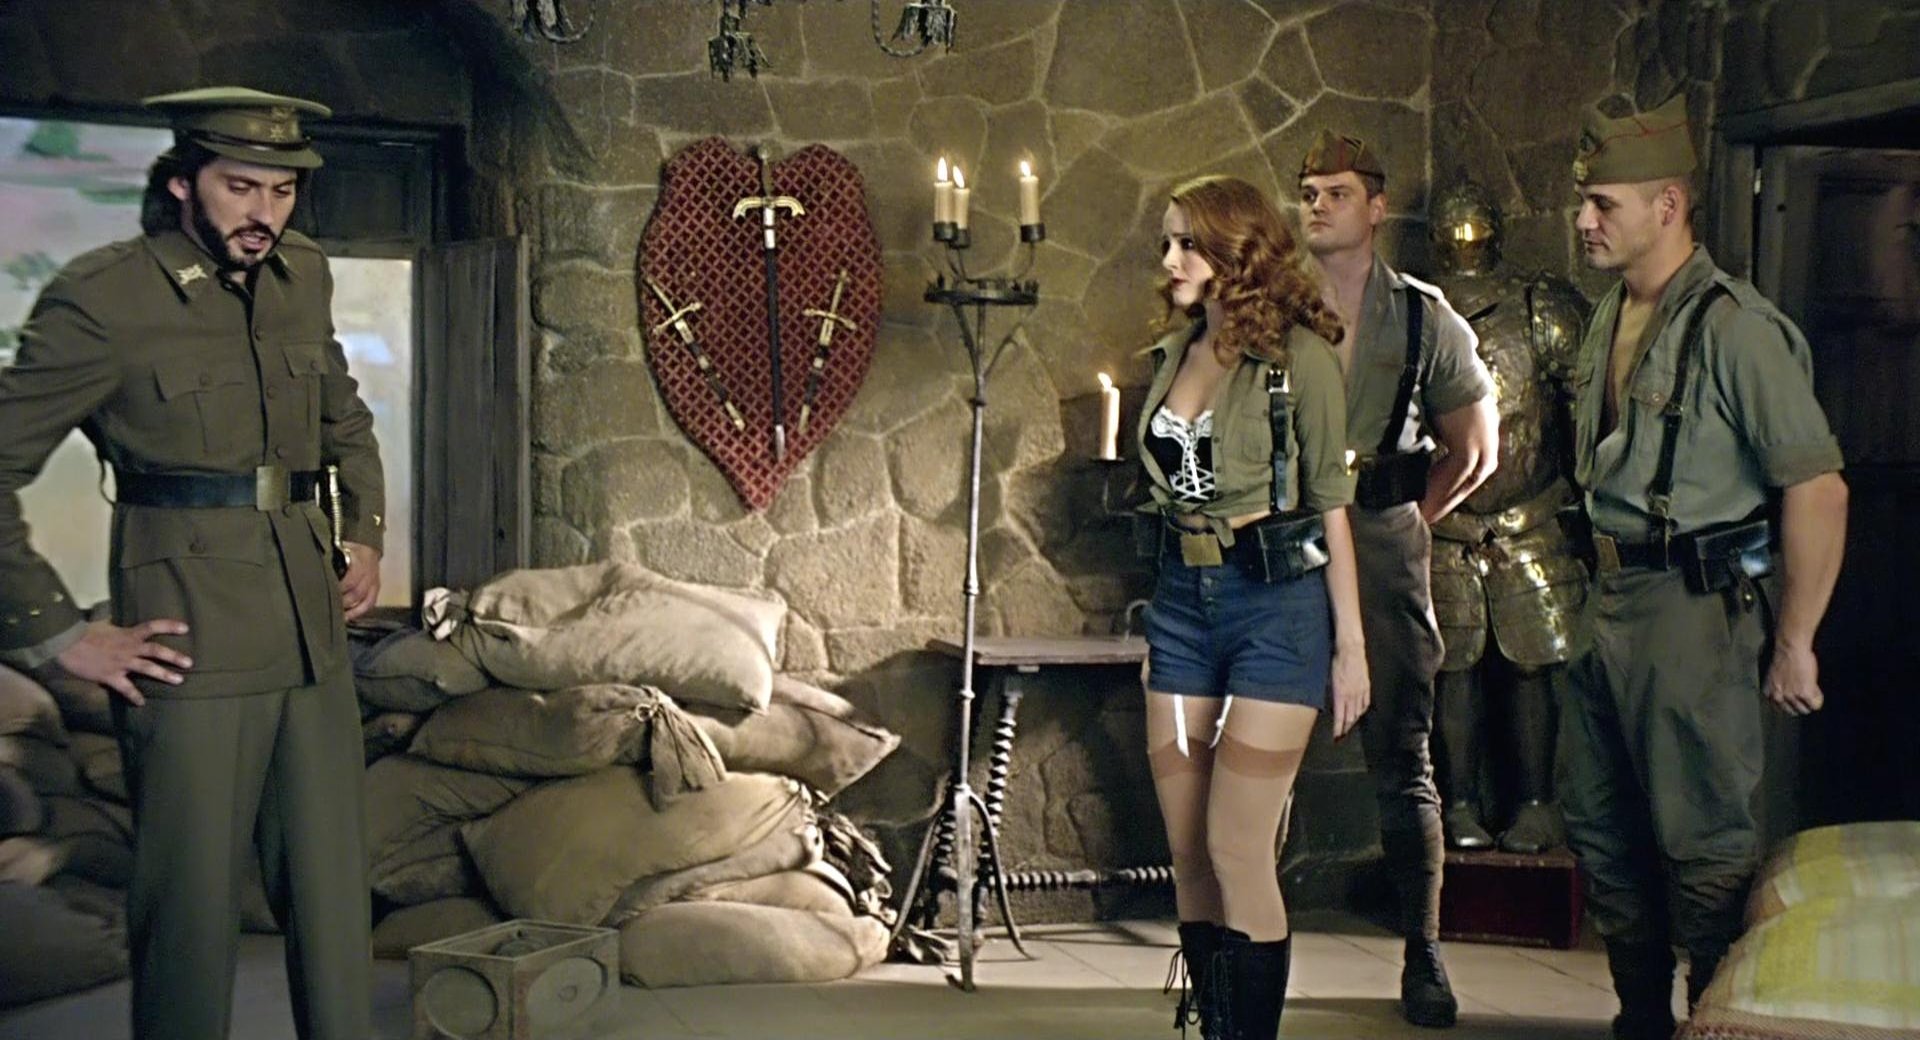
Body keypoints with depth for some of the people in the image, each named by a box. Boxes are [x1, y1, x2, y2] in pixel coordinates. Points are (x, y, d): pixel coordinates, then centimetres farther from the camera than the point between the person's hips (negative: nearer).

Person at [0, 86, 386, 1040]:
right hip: (189, 636, -6)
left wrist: (365, 541, 15)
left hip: (313, 630, 6)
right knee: (191, 900, 1)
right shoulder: (104, 297, -9)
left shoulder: (303, 278, 10)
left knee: (331, 893, 10)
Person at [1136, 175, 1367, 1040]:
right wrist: (1157, 624, 16)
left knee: (1237, 851, -7)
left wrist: (1351, 644, -8)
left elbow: (1331, 504, -7)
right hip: (1182, 602, 6)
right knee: (1186, 853, 7)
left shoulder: (1296, 355, -8)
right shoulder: (1174, 354, 11)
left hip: (1277, 603, -6)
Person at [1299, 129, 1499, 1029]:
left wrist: (1401, 520, 10)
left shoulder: (1425, 320, 7)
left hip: (1382, 553, 0)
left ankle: (1423, 957, 10)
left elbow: (1474, 452, 15)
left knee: (1401, 760, 2)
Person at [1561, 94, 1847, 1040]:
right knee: (1600, 825, 16)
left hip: (1692, 607, -9)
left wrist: (1793, 641, -15)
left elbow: (1817, 489, -18)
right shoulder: (1612, 319, 11)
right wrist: (1599, 585, 14)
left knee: (1702, 842, -2)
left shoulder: (1732, 326, -16)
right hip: (1610, 600, 9)